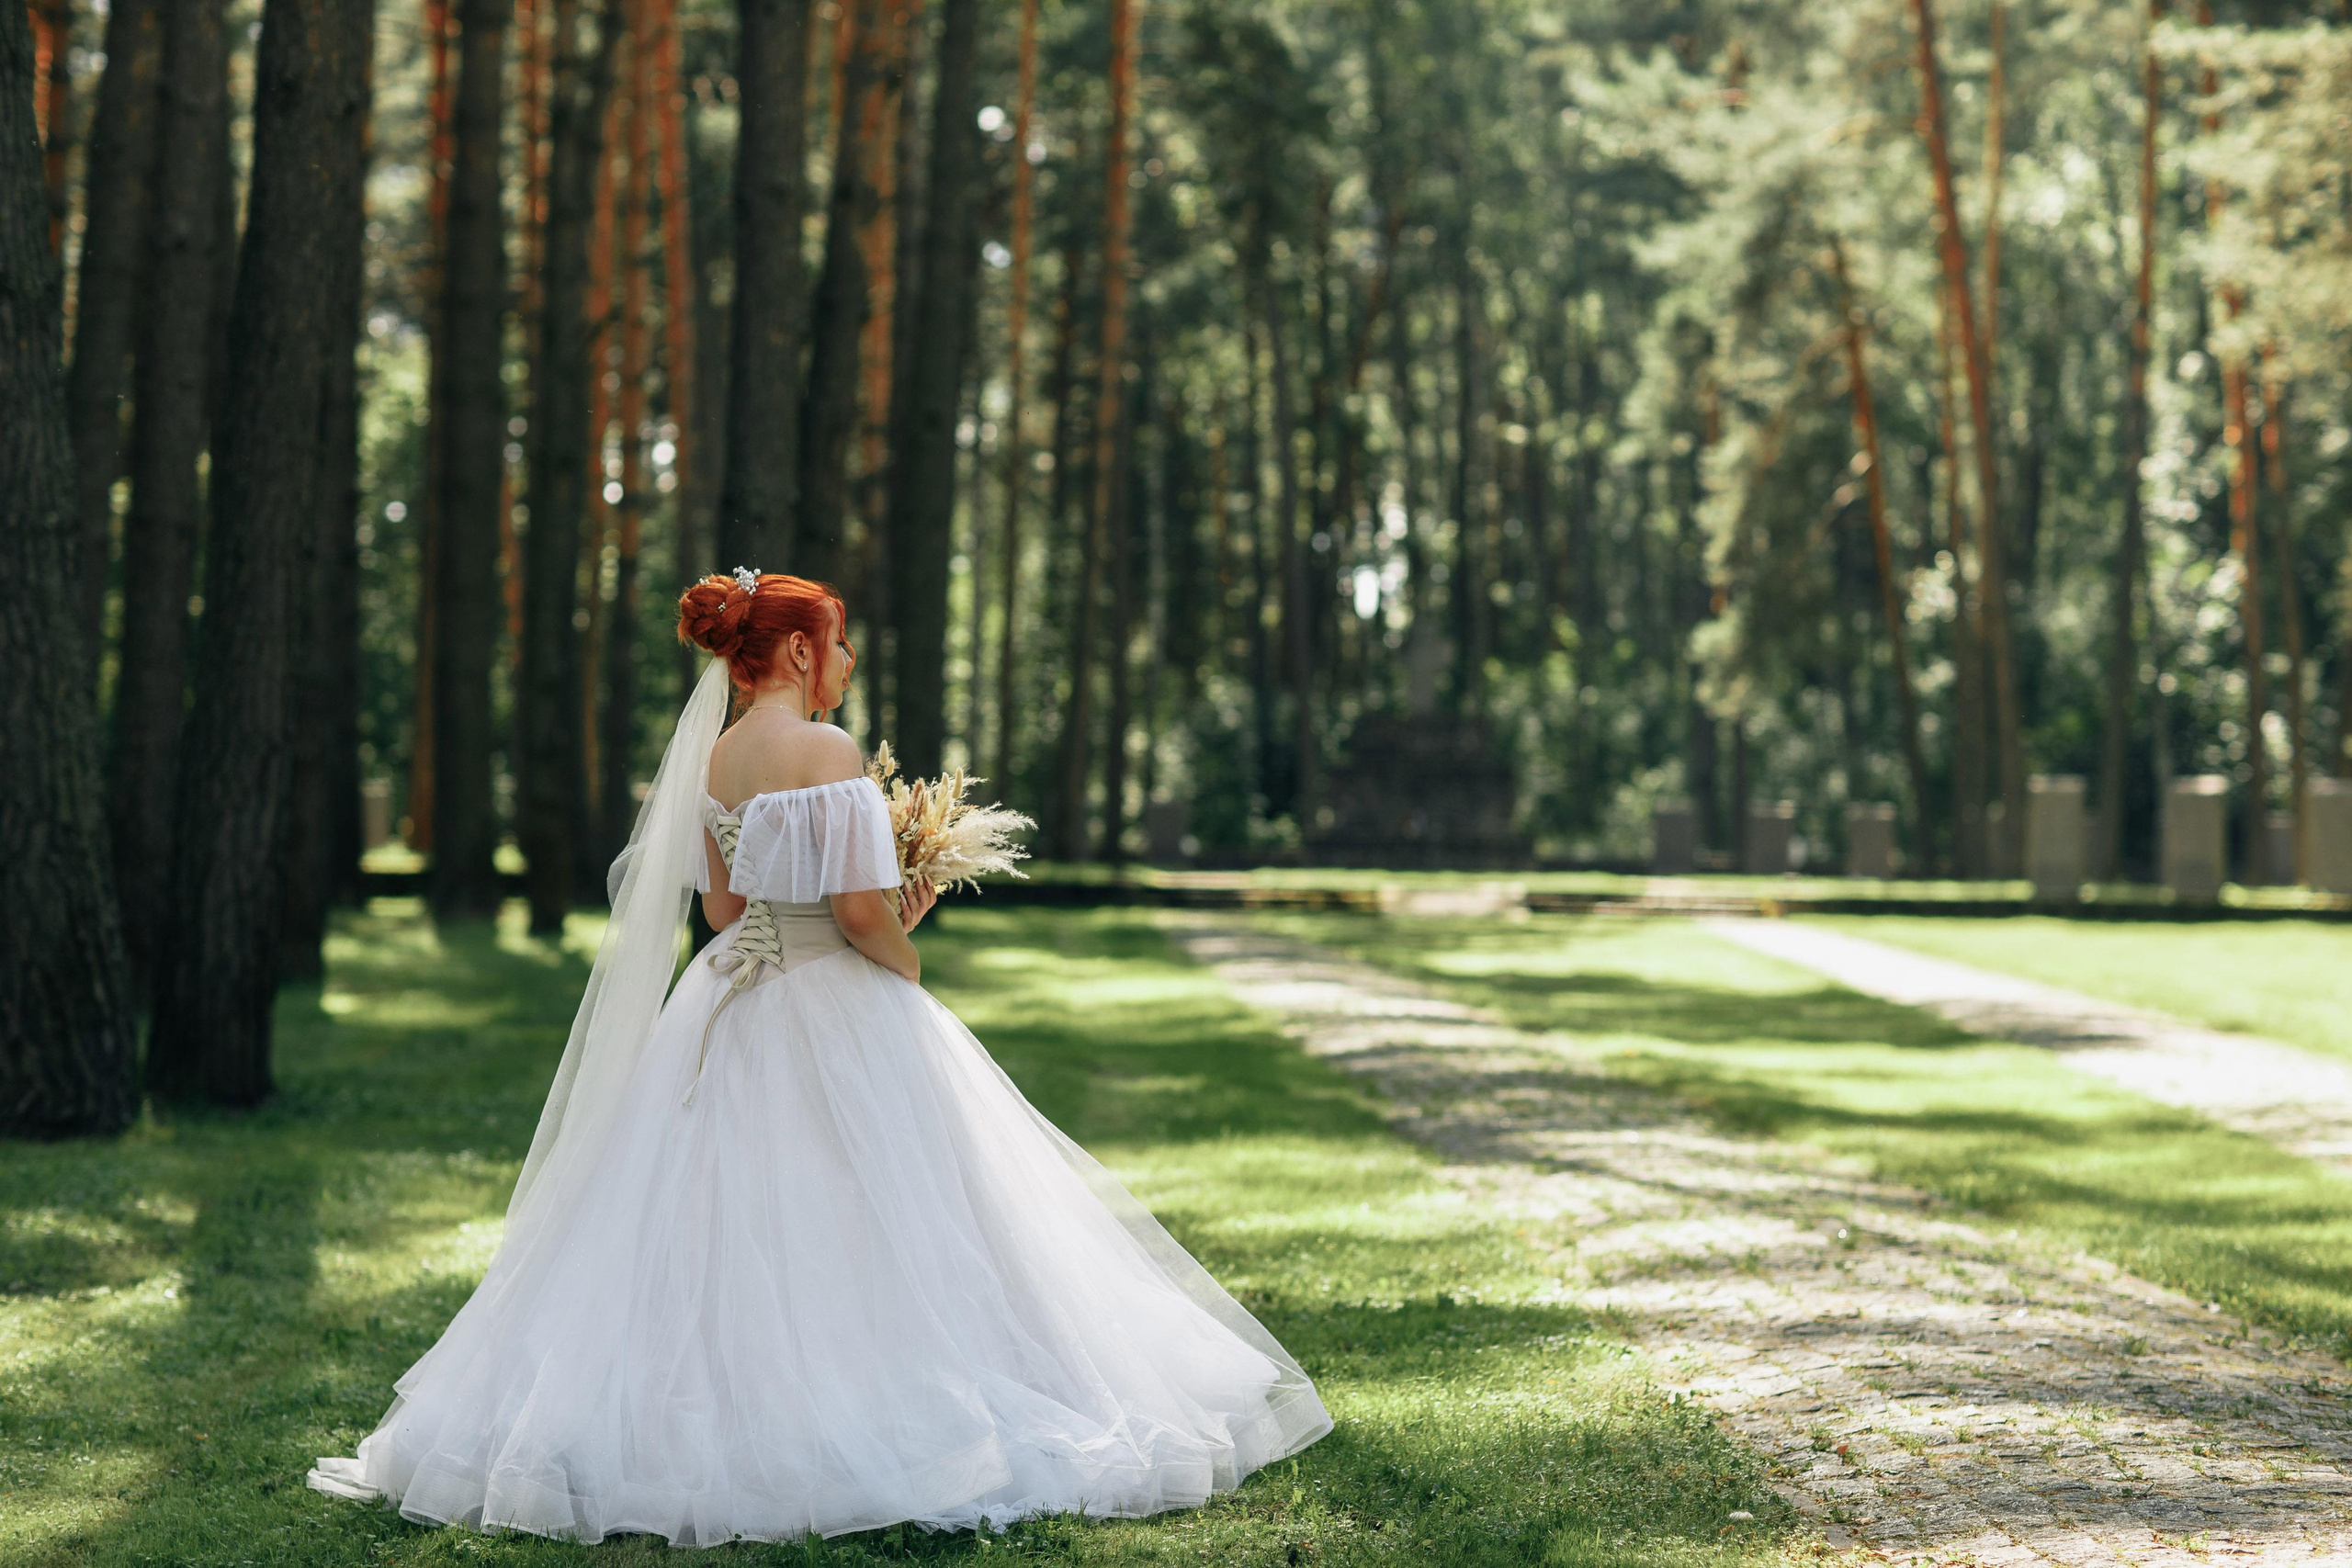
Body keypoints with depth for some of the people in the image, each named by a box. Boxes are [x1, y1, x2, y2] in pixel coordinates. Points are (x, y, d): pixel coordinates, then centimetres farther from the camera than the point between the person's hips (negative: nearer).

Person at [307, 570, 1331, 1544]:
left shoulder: (711, 758, 8)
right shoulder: (823, 750, -16)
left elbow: (721, 907, 14)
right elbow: (859, 910, -21)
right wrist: (906, 958, 1)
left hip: (736, 1011, 8)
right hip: (836, 1021, -8)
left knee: (727, 1235, 11)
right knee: (845, 1239, -1)